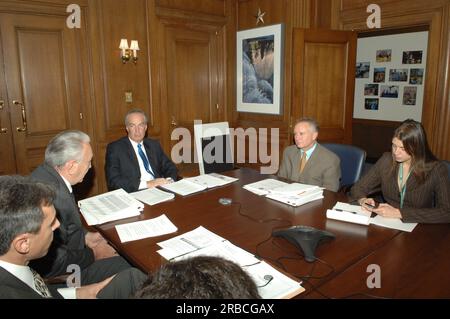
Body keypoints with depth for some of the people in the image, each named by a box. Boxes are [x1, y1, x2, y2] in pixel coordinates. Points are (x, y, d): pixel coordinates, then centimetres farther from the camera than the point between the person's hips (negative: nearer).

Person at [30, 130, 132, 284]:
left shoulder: (45, 173, -4)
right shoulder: (53, 195, -33)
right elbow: (57, 263, -28)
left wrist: (86, 235, 1)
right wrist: (93, 254, -13)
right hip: (55, 274, -9)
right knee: (124, 265, -8)